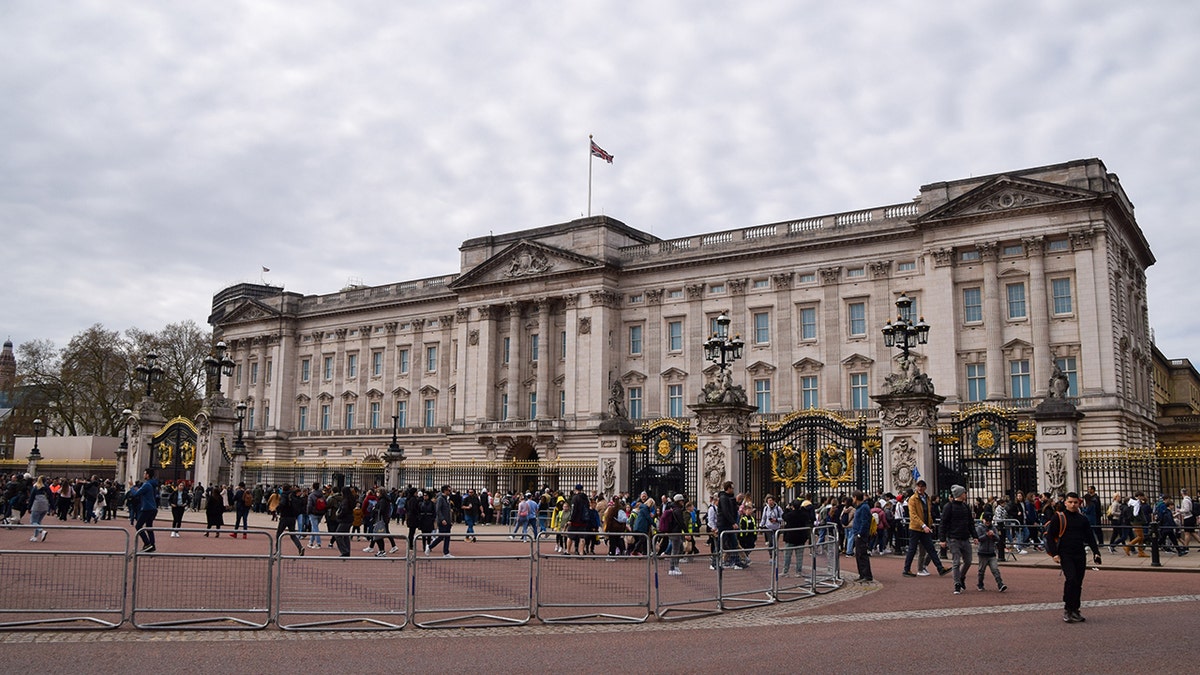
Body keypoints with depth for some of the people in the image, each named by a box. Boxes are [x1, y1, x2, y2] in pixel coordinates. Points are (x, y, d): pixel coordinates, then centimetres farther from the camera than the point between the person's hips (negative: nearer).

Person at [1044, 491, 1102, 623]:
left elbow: (1090, 537, 17)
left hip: (1080, 555, 5)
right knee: (1071, 579, -18)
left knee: (1078, 583, 7)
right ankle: (1067, 610, -8)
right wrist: (1054, 554, -11)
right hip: (1065, 555, -5)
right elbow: (1050, 536, -3)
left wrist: (1096, 552, 4)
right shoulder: (1058, 517, -2)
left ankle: (1075, 610, 17)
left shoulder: (1083, 519, 12)